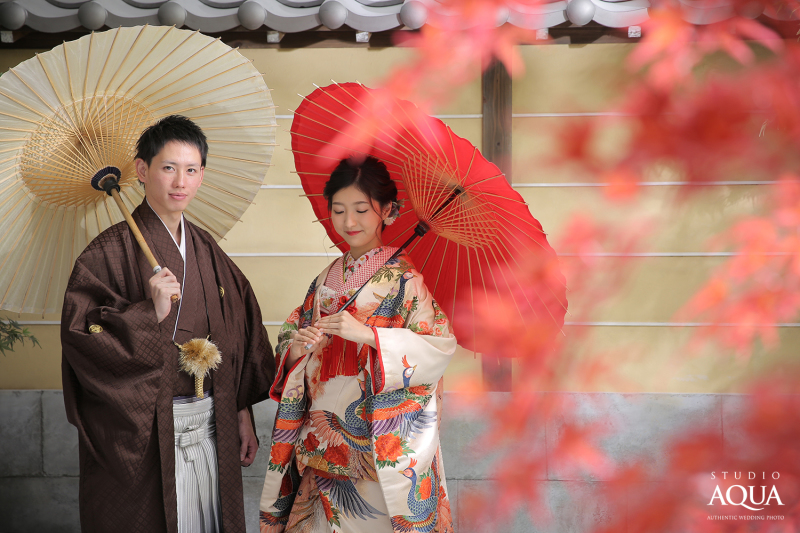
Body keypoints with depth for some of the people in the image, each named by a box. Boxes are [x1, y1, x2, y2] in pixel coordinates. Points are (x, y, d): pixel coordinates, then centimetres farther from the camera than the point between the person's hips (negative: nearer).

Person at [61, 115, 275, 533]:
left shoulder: (207, 251, 10)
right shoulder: (111, 251, -8)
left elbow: (238, 338, 14)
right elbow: (79, 335, -15)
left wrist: (242, 413, 11)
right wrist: (150, 312, -24)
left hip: (211, 429, 5)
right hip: (141, 433, -5)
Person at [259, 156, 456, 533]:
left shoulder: (401, 278, -5)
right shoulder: (327, 280, 13)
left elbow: (441, 344, -17)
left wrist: (366, 334, -25)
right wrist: (297, 347, -9)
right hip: (322, 442, 5)